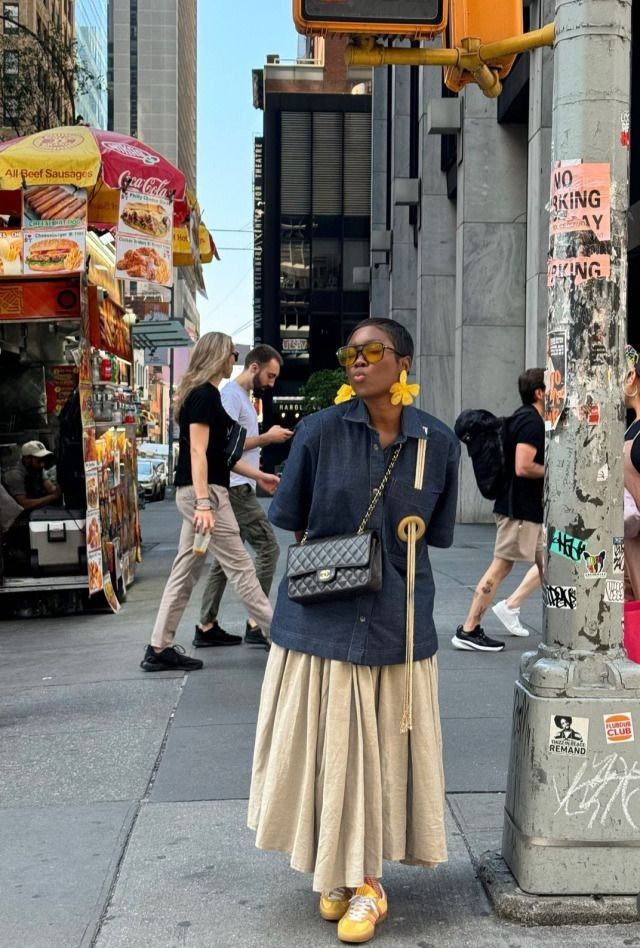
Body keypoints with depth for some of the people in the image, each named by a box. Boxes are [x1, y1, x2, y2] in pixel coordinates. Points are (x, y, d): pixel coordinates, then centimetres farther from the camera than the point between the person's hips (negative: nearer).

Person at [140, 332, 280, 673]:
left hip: (199, 492, 10)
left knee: (185, 571, 10)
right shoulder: (204, 395, -12)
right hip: (204, 492, -10)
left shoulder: (204, 394, 18)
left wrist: (259, 476, 25)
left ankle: (159, 649, 13)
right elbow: (197, 452, -20)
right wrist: (204, 503, -26)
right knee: (239, 566, -2)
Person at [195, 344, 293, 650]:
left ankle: (207, 626, 14)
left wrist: (266, 438, 10)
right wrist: (267, 437, -12)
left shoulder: (242, 396, 20)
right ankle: (256, 624, -5)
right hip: (235, 487, -10)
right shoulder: (231, 394, -12)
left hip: (235, 489, 10)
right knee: (268, 547, -9)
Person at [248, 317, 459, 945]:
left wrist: (380, 557, 2)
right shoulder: (320, 431, -7)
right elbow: (292, 521, 3)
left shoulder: (438, 443, -2)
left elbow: (433, 534, 8)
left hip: (397, 625, 1)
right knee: (327, 747, 9)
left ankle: (364, 880, 28)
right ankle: (334, 871, 31)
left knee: (384, 752, 10)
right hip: (321, 619, -1)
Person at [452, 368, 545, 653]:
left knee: (546, 563, 14)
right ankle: (468, 631, -1)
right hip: (521, 509, -10)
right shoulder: (532, 422, -16)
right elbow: (523, 467, -25)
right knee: (501, 566, -6)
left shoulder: (522, 418, 15)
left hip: (530, 509, 10)